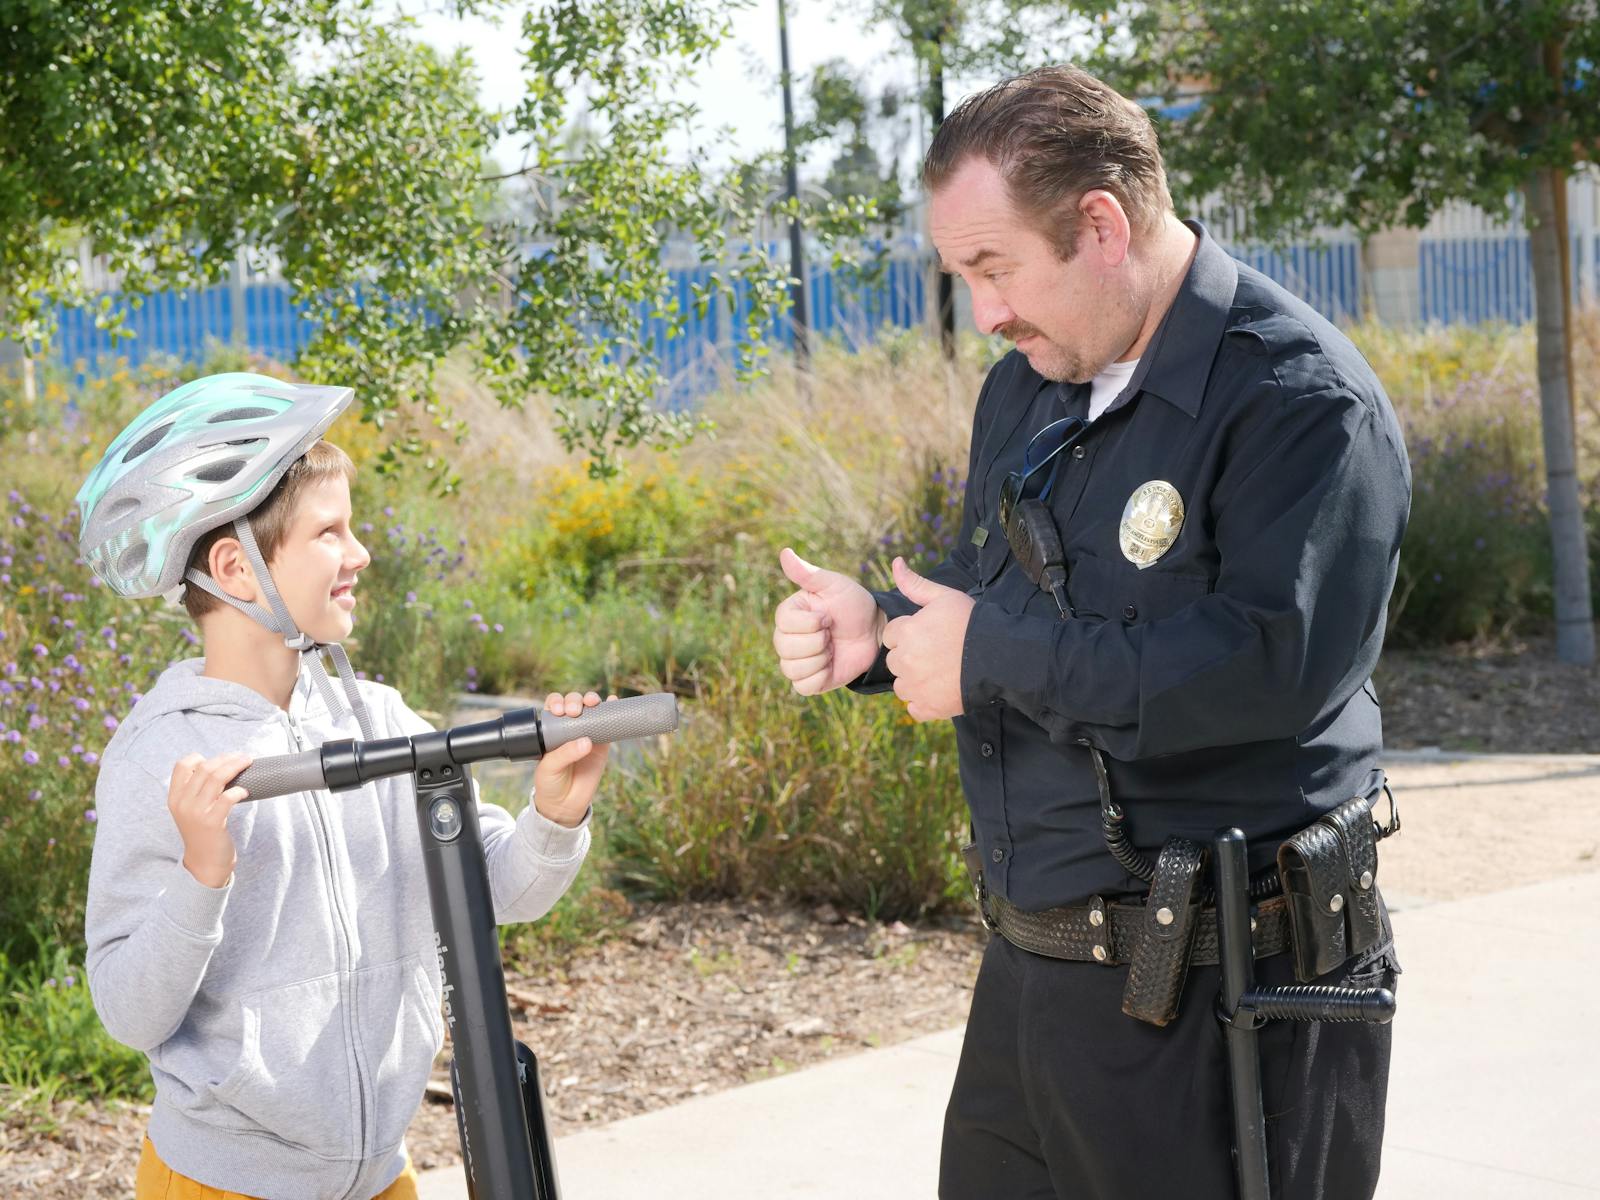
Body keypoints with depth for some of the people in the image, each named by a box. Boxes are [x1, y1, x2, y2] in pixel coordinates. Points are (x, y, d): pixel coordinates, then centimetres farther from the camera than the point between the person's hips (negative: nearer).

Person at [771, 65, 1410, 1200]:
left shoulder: (1304, 401, -16)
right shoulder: (1023, 391, 11)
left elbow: (1279, 663, -29)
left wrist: (992, 652, -22)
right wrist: (880, 631, -1)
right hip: (1030, 971, 8)